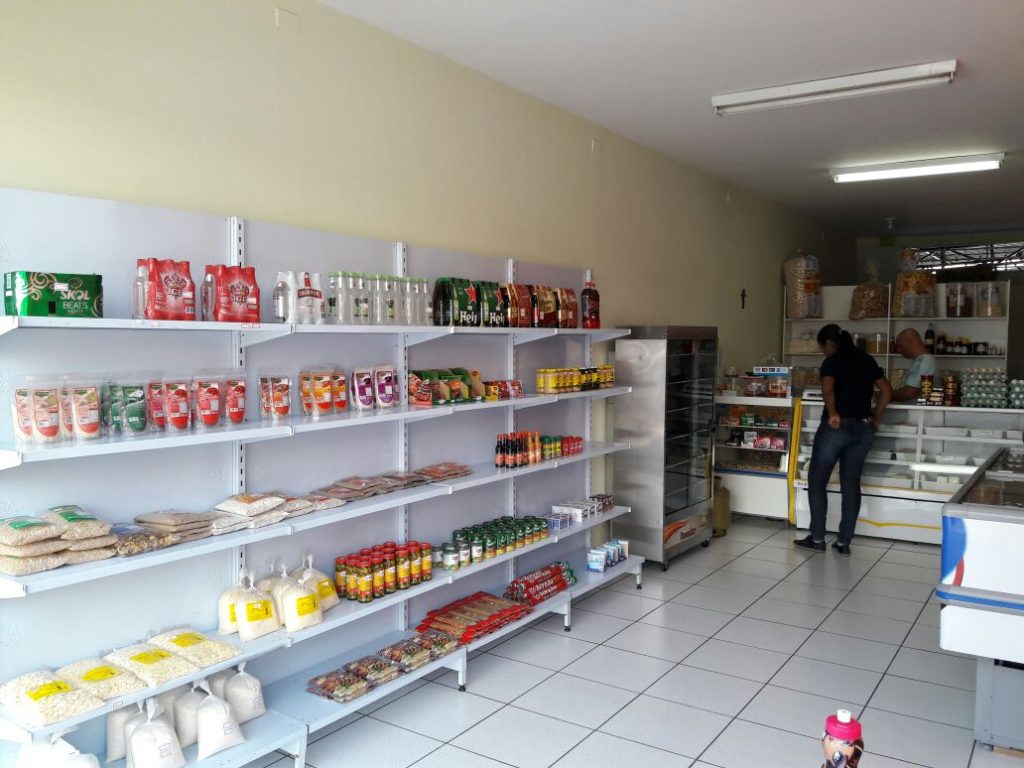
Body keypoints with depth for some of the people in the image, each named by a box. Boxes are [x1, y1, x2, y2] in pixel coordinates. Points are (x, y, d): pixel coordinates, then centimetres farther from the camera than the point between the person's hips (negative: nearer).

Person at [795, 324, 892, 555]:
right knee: (851, 483, 9)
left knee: (817, 481, 5)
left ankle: (817, 539, 7)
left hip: (837, 427, -6)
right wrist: (876, 418, 15)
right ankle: (844, 541, 10)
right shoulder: (867, 360, 11)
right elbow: (886, 391, 12)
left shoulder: (832, 362, -7)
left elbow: (828, 390, -24)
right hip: (862, 428, 6)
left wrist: (833, 414, -15)